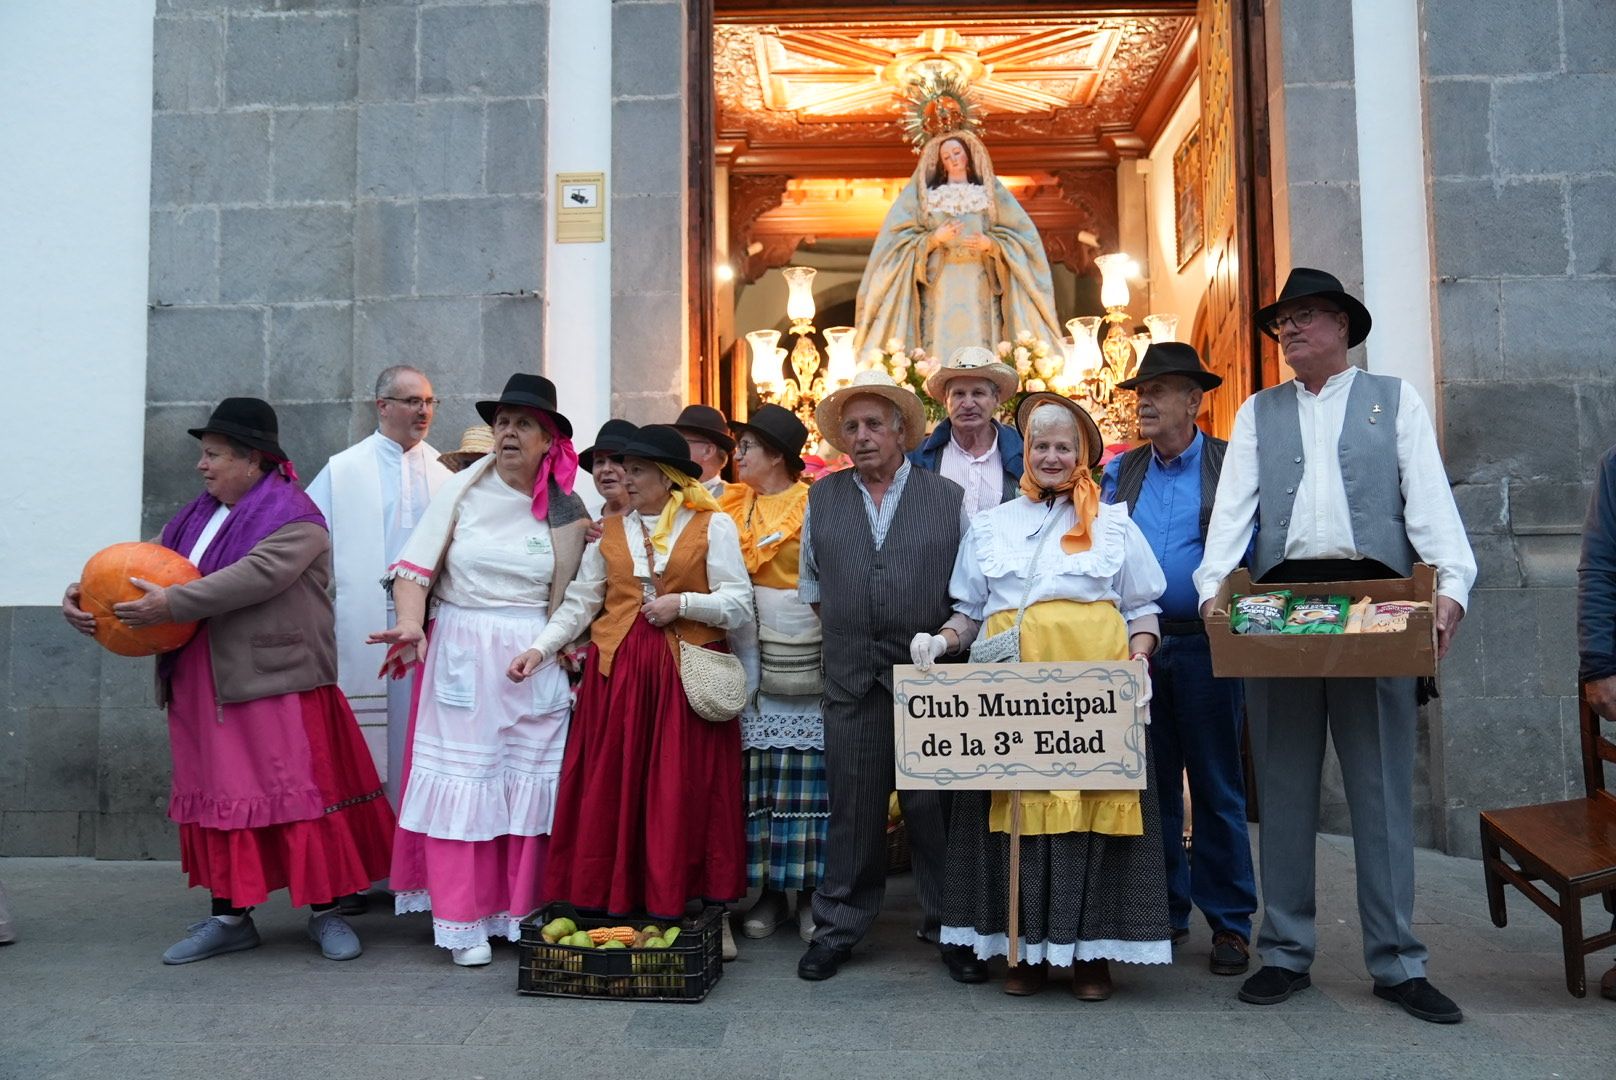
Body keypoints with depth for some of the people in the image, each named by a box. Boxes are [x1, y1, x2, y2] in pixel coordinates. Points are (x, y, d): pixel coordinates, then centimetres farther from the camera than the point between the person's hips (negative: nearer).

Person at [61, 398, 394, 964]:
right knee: (216, 796, 11)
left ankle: (325, 911, 11)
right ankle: (230, 916, 23)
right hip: (202, 693, 7)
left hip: (276, 684, -7)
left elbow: (253, 577, -24)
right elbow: (142, 566, 11)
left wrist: (171, 605, -26)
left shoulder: (294, 519, -10)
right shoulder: (195, 517, 14)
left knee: (301, 794, -2)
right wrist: (85, 591, -7)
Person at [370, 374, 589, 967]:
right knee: (461, 777, 0)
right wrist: (411, 624, -20)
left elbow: (573, 596, 11)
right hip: (460, 654, -1)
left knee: (527, 779, 4)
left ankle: (521, 909, 17)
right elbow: (415, 566, -6)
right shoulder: (464, 490, 1)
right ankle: (463, 920, 9)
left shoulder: (566, 509, 5)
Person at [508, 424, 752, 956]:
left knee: (686, 795, -1)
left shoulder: (712, 526, 3)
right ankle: (615, 908, 13)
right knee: (612, 794, 2)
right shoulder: (610, 531, 13)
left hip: (688, 673, -3)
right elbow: (579, 604, 10)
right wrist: (540, 648, -1)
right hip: (617, 672, 3)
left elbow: (739, 606, -1)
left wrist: (682, 602, -12)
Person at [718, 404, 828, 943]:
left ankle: (810, 889, 9)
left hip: (804, 653, -4)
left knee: (806, 770, 0)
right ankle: (769, 890, 12)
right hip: (749, 655, 4)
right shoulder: (734, 506, 14)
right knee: (757, 771, 3)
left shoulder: (814, 505, -1)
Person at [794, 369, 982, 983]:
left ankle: (950, 927, 20)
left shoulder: (948, 498, 5)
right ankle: (838, 927, 21)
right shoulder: (822, 498, 11)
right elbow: (809, 576, 21)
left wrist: (957, 630, -11)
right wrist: (835, 620, 13)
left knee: (936, 806, 5)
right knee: (851, 805, 7)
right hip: (851, 679, 2)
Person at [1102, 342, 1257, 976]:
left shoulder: (1231, 466, 0)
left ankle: (1230, 922, 14)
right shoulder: (1120, 472, 11)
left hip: (1204, 643, -4)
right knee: (1151, 782, 11)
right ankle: (1163, 910, 23)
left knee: (1217, 786, 4)